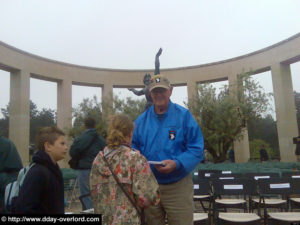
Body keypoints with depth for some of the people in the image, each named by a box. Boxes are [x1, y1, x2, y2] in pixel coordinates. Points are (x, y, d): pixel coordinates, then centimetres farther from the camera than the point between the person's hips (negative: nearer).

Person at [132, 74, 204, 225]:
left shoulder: (183, 115, -7)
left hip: (178, 186, -3)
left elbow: (196, 149, -10)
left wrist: (177, 163, -25)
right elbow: (134, 147, 11)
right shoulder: (141, 120, 4)